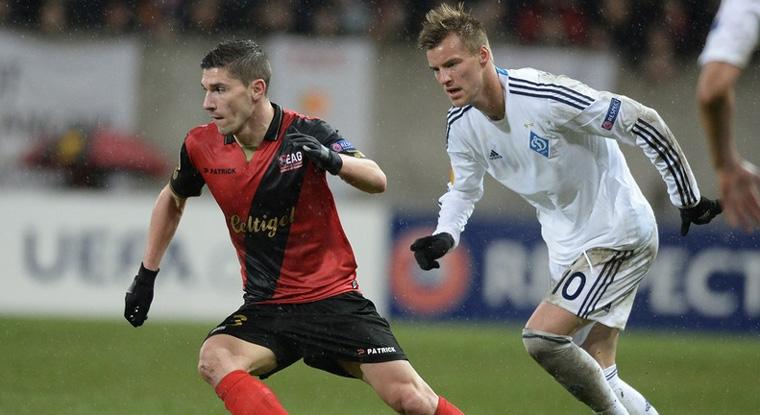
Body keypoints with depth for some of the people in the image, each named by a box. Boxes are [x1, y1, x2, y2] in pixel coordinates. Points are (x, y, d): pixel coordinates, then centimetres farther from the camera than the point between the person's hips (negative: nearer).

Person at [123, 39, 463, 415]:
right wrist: (147, 274, 18)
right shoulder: (202, 146, -2)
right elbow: (172, 199, 19)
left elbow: (376, 180, -25)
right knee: (214, 361, -28)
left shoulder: (305, 134, -13)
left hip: (333, 297, -3)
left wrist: (331, 159, -44)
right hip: (265, 307, 3)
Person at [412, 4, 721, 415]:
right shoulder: (461, 124, -5)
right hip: (568, 249, 8)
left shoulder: (546, 97, -27)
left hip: (619, 234, -8)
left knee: (541, 337, -20)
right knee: (596, 376, 8)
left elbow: (644, 123, -21)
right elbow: (463, 188, 14)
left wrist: (688, 197, -13)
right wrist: (444, 235, -7)